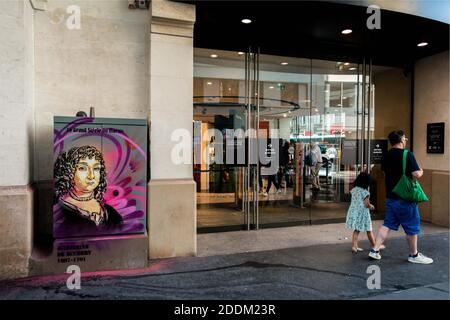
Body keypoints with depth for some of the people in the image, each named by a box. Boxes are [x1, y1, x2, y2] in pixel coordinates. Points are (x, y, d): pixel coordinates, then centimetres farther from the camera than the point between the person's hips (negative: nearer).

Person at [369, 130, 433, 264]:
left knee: (387, 224, 13)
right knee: (412, 227, 9)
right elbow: (416, 174, -20)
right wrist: (421, 172, 1)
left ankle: (375, 250, 10)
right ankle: (414, 255, 23)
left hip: (390, 196, 7)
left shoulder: (386, 156, 6)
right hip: (405, 198, -6)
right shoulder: (407, 155, -15)